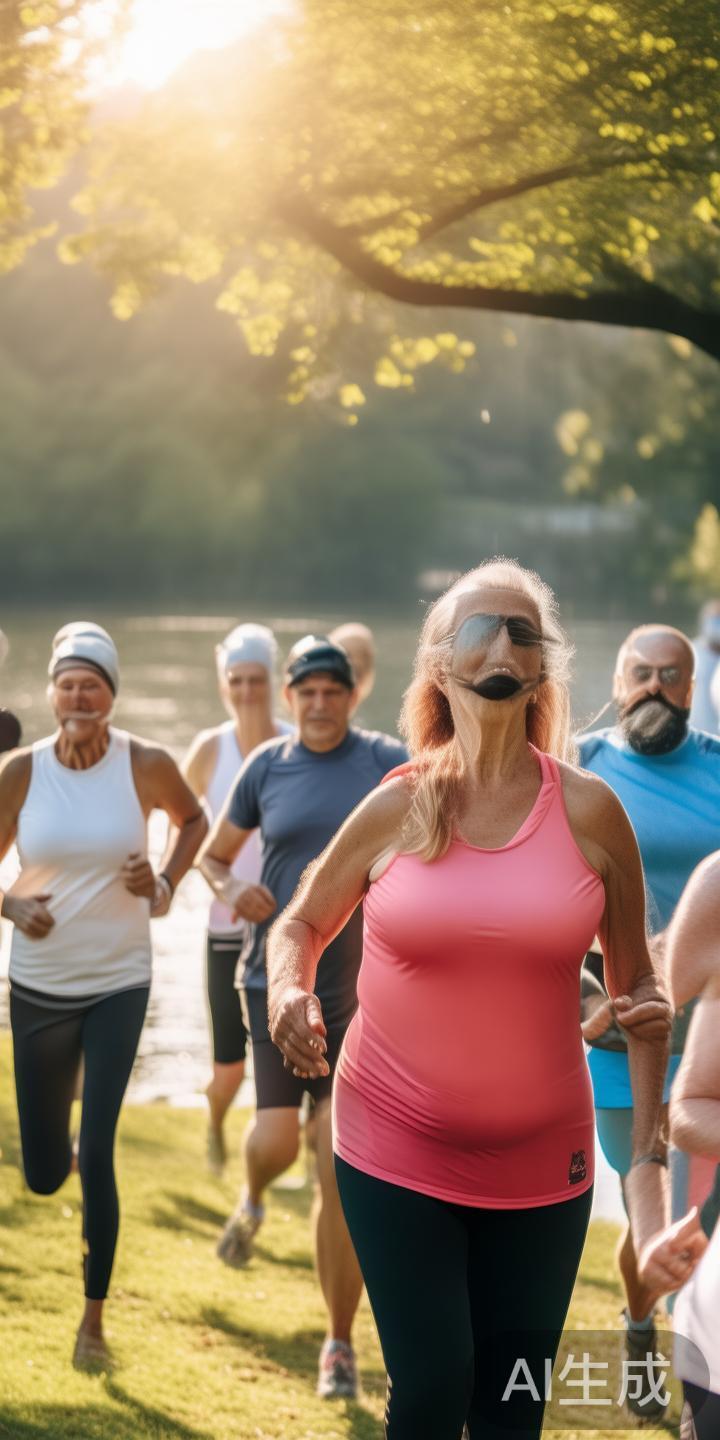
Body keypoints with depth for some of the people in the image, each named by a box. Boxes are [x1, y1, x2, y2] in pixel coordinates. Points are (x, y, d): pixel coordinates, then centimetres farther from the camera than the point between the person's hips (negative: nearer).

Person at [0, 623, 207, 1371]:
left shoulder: (145, 766, -10)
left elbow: (193, 818, 10)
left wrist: (165, 885, -5)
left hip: (118, 984, -1)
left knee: (97, 1155, -9)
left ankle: (94, 1317, 7)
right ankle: (63, 1148, 49)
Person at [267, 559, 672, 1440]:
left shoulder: (588, 812, -4)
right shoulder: (395, 809, -2)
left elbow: (635, 981, 6)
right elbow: (302, 922, 13)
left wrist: (649, 1103, -8)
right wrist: (288, 992, -9)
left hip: (540, 1159, 1)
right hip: (397, 1151, -1)